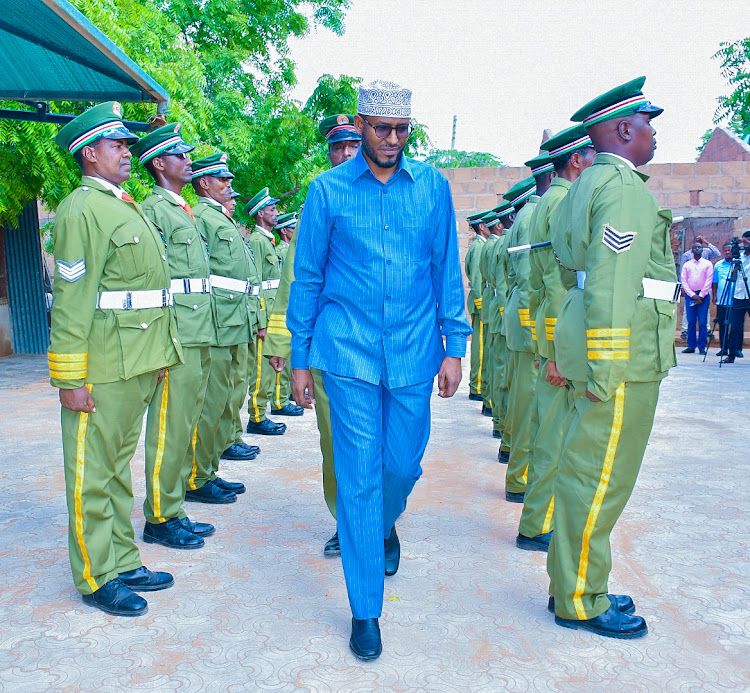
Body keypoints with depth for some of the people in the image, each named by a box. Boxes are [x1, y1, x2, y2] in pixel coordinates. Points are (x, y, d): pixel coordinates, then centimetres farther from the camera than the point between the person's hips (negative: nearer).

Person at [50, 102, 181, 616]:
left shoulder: (128, 208, 18)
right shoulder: (81, 210, -9)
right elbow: (71, 300, -15)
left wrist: (158, 356, 15)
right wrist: (71, 379, -17)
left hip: (140, 364, 9)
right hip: (102, 370, -9)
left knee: (119, 466, 17)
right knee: (92, 474, 4)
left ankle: (124, 562, 28)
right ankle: (96, 578, 17)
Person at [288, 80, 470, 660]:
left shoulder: (433, 186, 6)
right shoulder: (328, 189, 1)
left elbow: (447, 269, 8)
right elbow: (307, 278, 4)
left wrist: (454, 346, 2)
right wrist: (300, 358, 3)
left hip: (414, 351, 2)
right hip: (349, 352, -2)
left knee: (403, 464, 12)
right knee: (358, 477, 0)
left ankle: (385, 525, 49)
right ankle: (365, 610, 15)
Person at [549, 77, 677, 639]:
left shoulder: (587, 186, 18)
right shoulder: (624, 187, -13)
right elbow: (611, 284, -22)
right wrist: (604, 368, -23)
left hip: (600, 351, 10)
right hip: (623, 356, -10)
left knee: (586, 472, 16)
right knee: (600, 477, -2)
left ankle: (574, 584, 29)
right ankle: (580, 602, 11)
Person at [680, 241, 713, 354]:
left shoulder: (708, 264, 7)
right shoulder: (686, 265, 12)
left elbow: (709, 281, 0)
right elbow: (683, 281, 5)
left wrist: (701, 296, -8)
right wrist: (692, 295, -6)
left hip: (703, 295, -2)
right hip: (690, 295, 2)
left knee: (702, 322, -5)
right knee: (691, 322, 1)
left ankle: (702, 347, 0)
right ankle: (691, 346, 6)